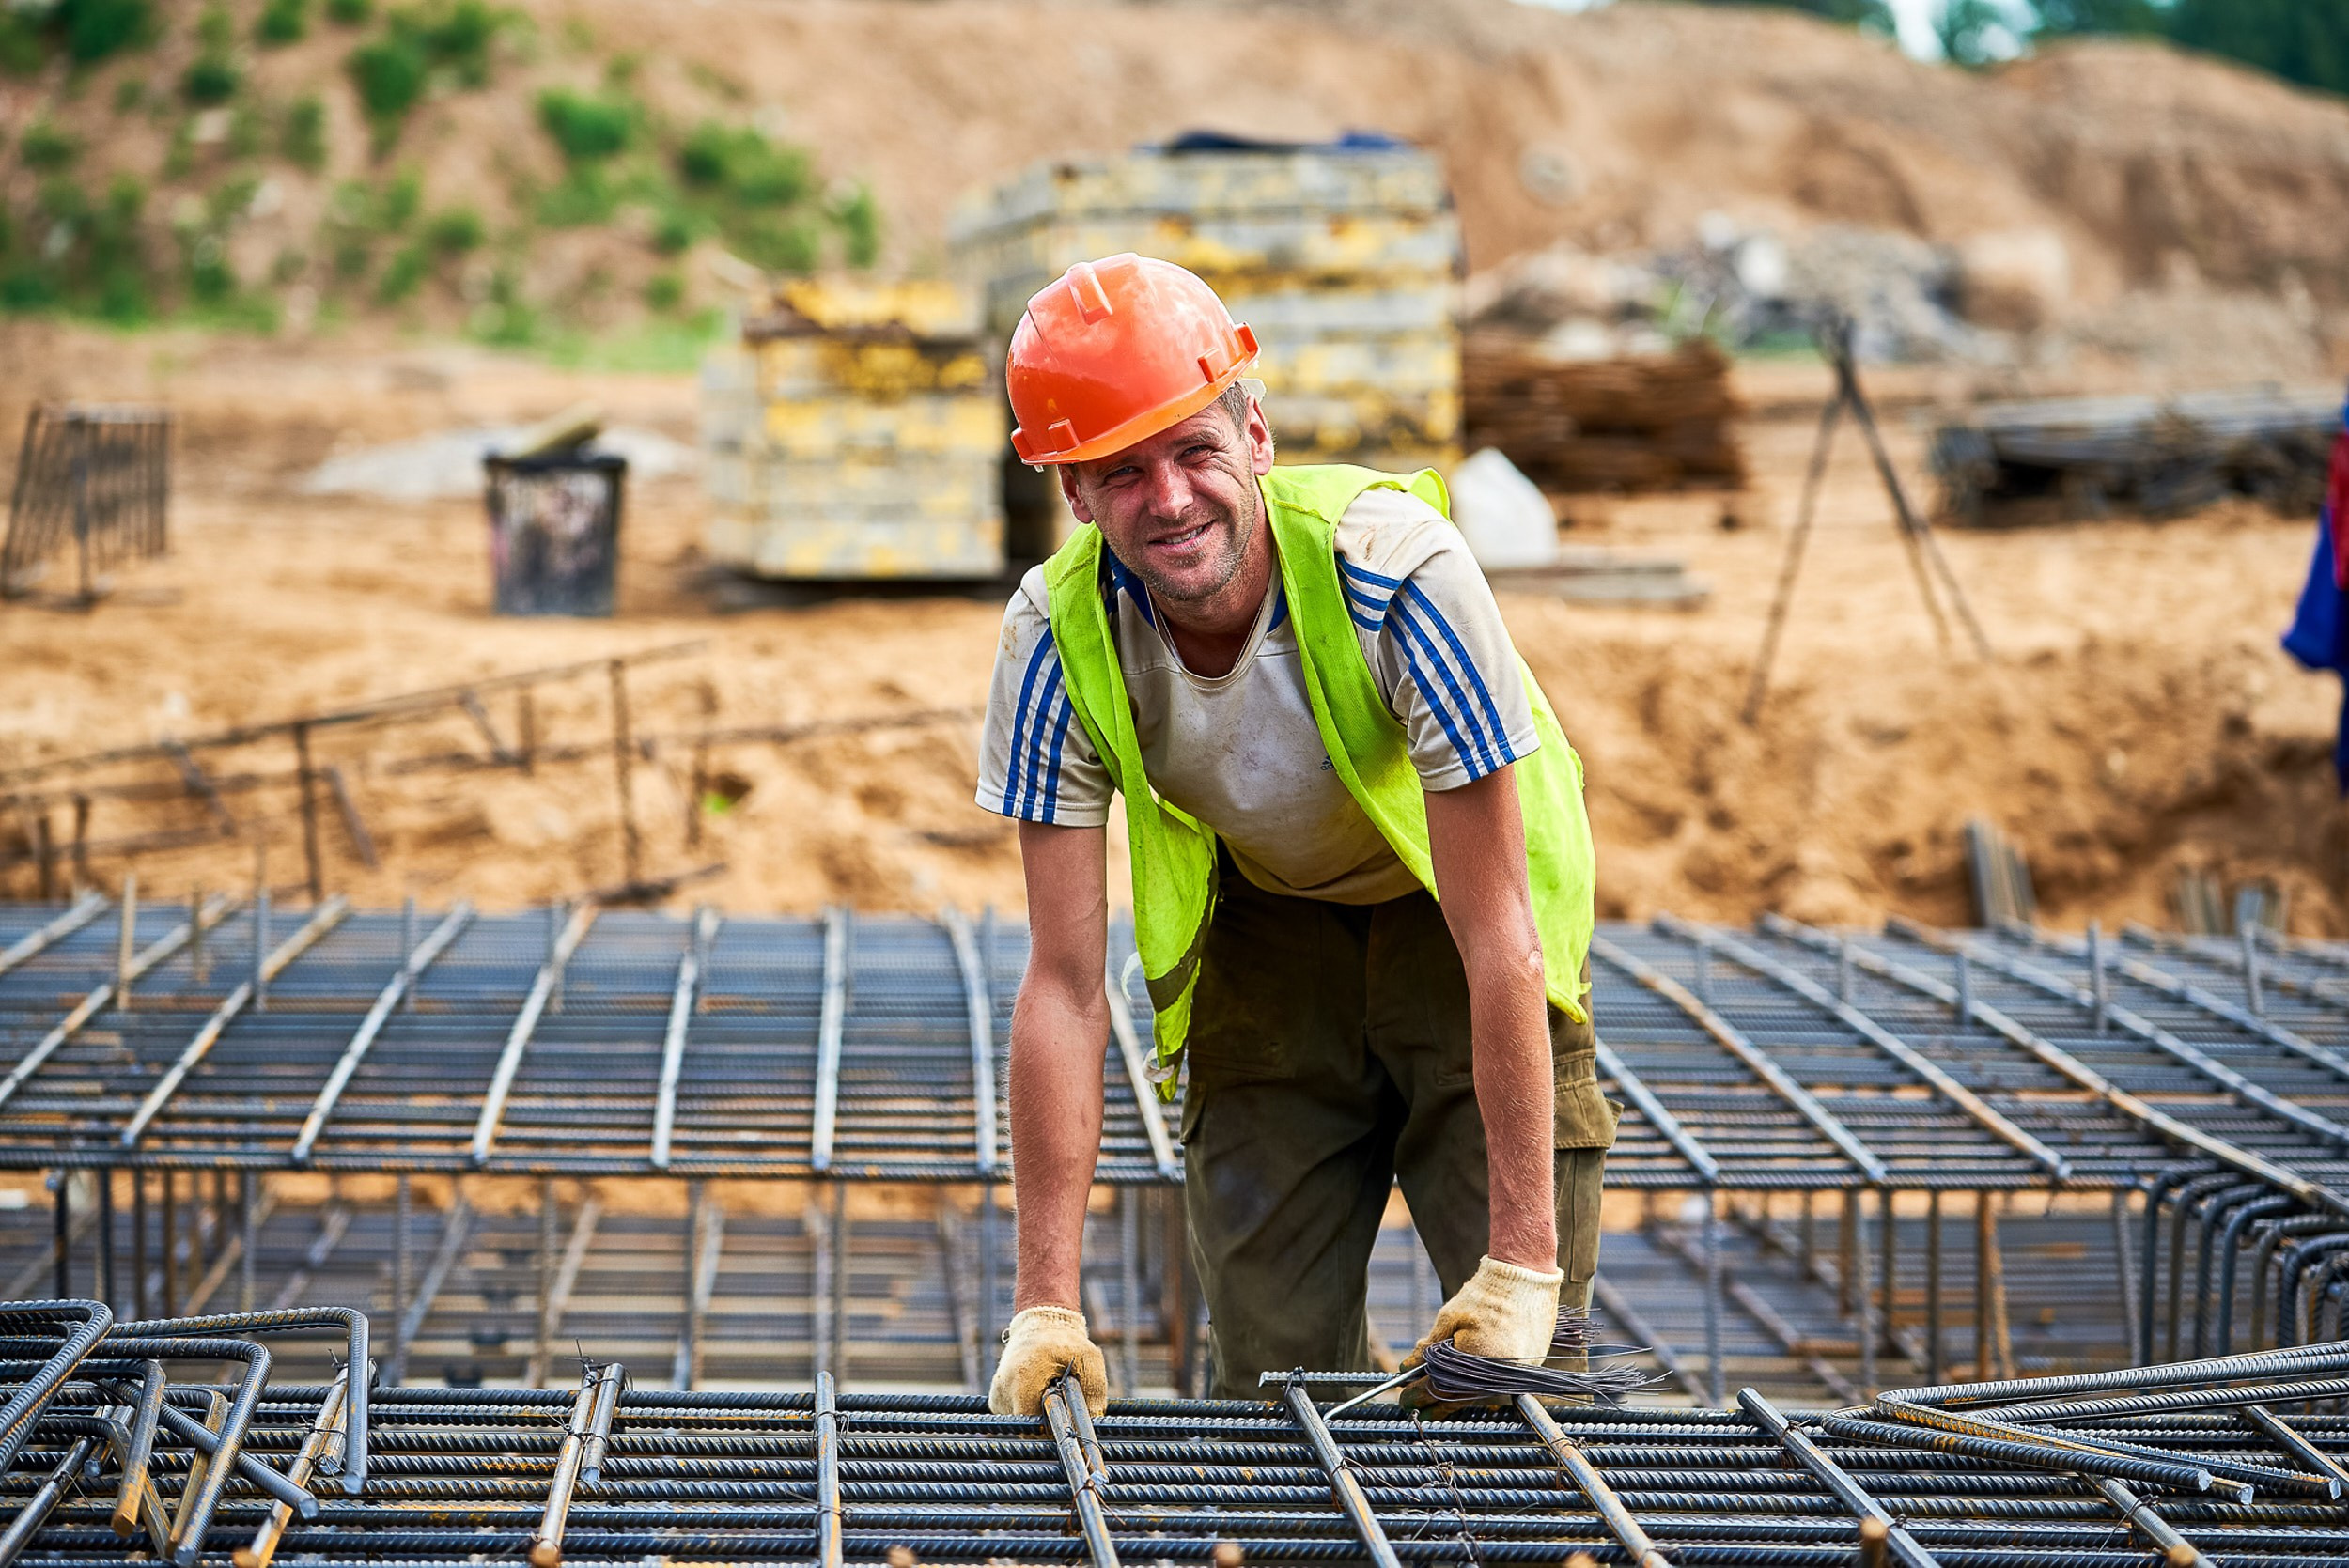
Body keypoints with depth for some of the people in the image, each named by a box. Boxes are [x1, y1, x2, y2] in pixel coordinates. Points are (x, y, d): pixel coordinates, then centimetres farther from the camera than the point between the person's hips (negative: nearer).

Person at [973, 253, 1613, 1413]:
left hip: (1452, 895, -2)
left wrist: (1522, 1259, -35)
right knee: (1273, 1360, -1)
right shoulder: (1057, 641, -26)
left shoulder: (1400, 575, -36)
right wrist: (1046, 1304, -28)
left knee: (1508, 1356, -11)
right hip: (1265, 915, 2)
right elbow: (1065, 988, -23)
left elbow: (1498, 937, -33)